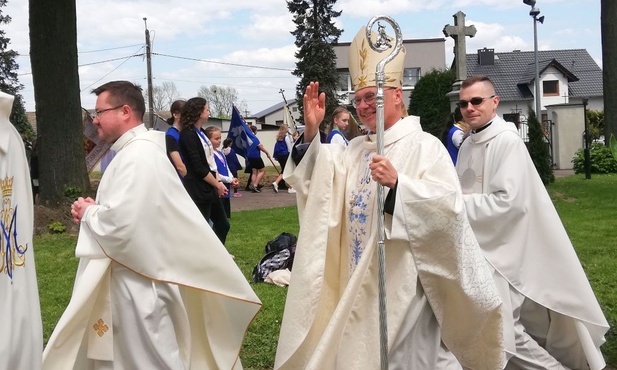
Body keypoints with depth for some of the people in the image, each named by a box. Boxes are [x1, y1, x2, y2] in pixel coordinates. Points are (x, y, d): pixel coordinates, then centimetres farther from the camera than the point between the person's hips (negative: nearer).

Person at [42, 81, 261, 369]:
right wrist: (94, 209, 4)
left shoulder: (138, 156, -21)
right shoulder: (135, 151, 12)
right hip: (132, 275, 10)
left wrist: (88, 213, -9)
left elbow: (119, 223, -29)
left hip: (139, 280, -10)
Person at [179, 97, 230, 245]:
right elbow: (198, 167, -19)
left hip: (209, 188, 10)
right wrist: (217, 184, -11)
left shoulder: (201, 132, 13)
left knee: (222, 224, 16)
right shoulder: (188, 135, -15)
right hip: (198, 190, -10)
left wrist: (218, 182, 2)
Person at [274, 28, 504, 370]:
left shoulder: (425, 147, -8)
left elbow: (448, 206, -20)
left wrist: (397, 184, -32)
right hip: (356, 283, 6)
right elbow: (318, 187, 0)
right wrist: (311, 132, -10)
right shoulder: (354, 150, 11)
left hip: (402, 283, -6)